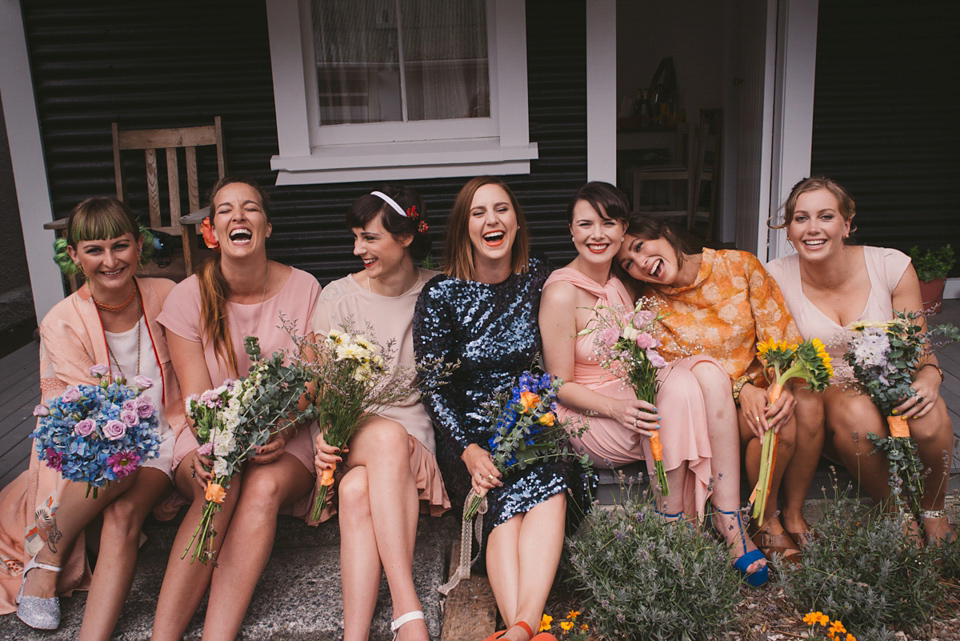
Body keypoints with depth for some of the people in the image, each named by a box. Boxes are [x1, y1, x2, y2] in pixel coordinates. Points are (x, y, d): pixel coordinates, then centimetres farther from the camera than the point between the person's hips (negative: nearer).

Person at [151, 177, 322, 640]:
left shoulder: (303, 289, -1)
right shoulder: (190, 296, -1)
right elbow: (197, 397, -6)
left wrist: (283, 433, -23)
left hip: (286, 439, 0)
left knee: (264, 487, -32)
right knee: (221, 486, -32)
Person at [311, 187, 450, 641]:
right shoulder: (338, 296, 7)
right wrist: (324, 437, -14)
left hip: (415, 427, 0)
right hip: (351, 430, 0)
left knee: (358, 491, -34)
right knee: (387, 437, -37)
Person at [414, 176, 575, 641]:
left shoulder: (538, 278, 5)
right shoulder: (440, 295, -4)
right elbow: (433, 387, -4)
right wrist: (468, 449, -17)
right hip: (467, 431, -1)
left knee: (546, 487, -30)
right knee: (507, 499, -31)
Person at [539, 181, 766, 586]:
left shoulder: (622, 280, 8)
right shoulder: (562, 293, -14)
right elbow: (561, 386, -12)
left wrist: (666, 366, -4)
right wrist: (617, 407, -28)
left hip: (635, 398, 7)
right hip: (588, 418, -6)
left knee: (707, 371, -22)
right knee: (678, 387, -31)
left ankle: (728, 518, -23)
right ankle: (673, 528, -19)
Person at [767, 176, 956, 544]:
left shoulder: (891, 266, -8)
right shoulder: (777, 277, -10)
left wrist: (928, 376, -24)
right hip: (827, 390, -1)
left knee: (928, 419, -31)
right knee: (857, 412, -35)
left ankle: (934, 508, 2)